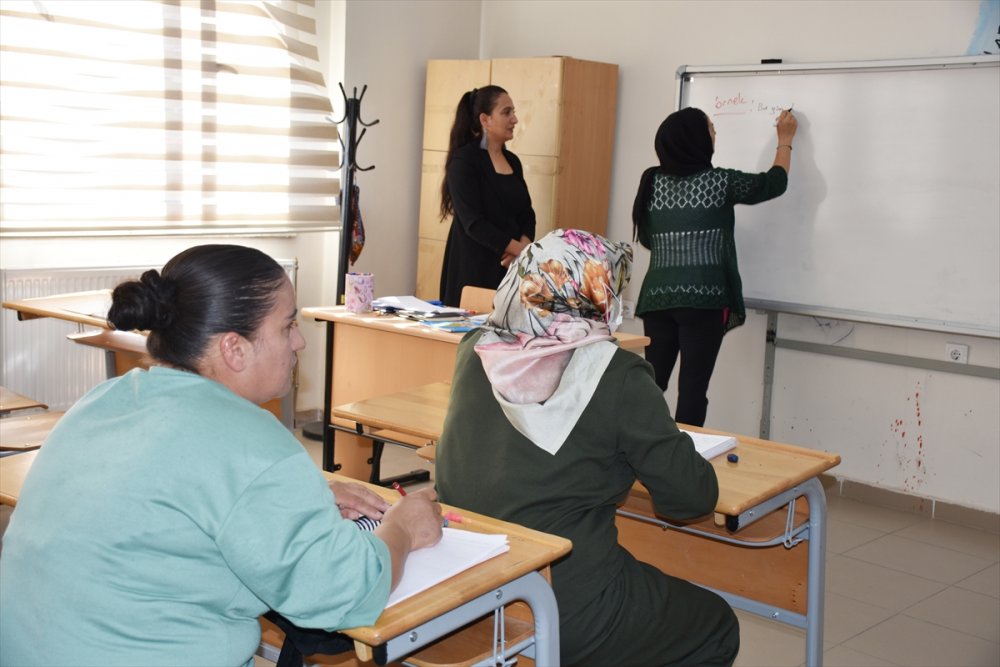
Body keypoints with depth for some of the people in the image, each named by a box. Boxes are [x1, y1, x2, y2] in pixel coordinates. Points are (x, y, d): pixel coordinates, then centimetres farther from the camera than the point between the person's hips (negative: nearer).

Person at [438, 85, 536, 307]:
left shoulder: (512, 161, 13)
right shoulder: (464, 160, -9)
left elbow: (527, 213, 12)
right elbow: (473, 222, -16)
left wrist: (523, 246, -9)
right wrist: (520, 249, -19)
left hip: (510, 266, 6)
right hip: (475, 268, -6)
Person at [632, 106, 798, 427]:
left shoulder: (652, 181, 7)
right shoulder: (719, 182, -4)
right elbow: (775, 182, 11)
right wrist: (785, 140, 26)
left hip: (657, 296, 5)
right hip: (703, 298, -4)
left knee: (651, 383, 11)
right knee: (693, 388, -1)